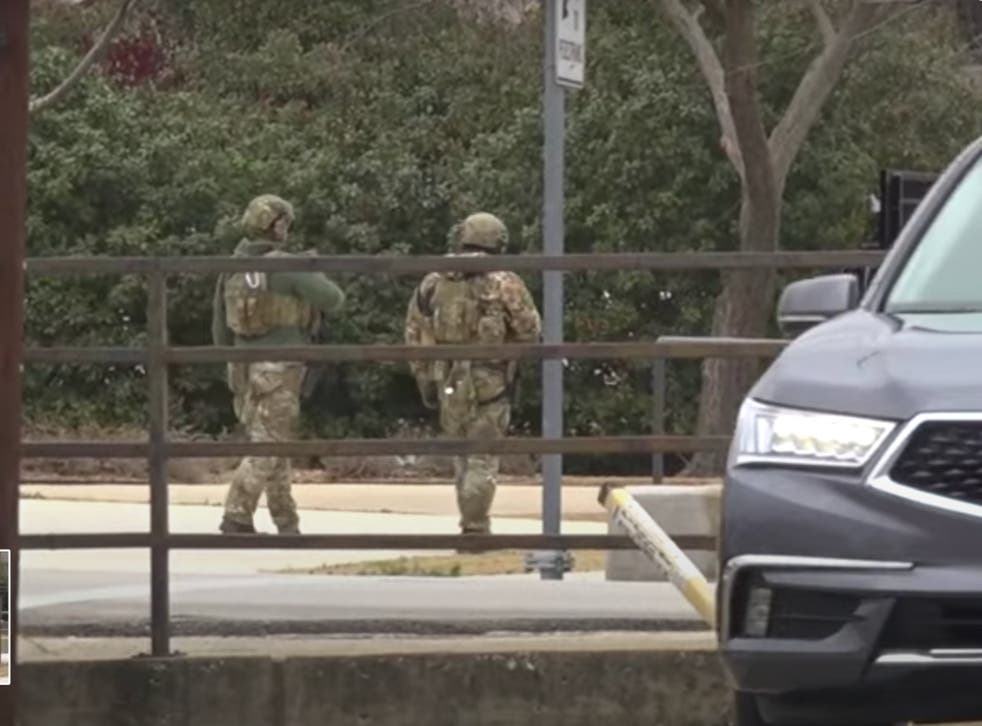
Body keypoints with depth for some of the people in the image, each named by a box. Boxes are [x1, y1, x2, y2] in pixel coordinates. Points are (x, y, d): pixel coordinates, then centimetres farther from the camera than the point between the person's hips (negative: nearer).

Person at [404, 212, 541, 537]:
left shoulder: (432, 284, 6)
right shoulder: (504, 284, -7)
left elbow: (414, 335, 8)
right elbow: (530, 330, -4)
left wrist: (425, 381, 14)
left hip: (449, 384, 4)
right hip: (489, 383, -4)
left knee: (462, 456, 17)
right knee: (483, 460, 0)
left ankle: (472, 525, 20)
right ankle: (475, 529, -5)